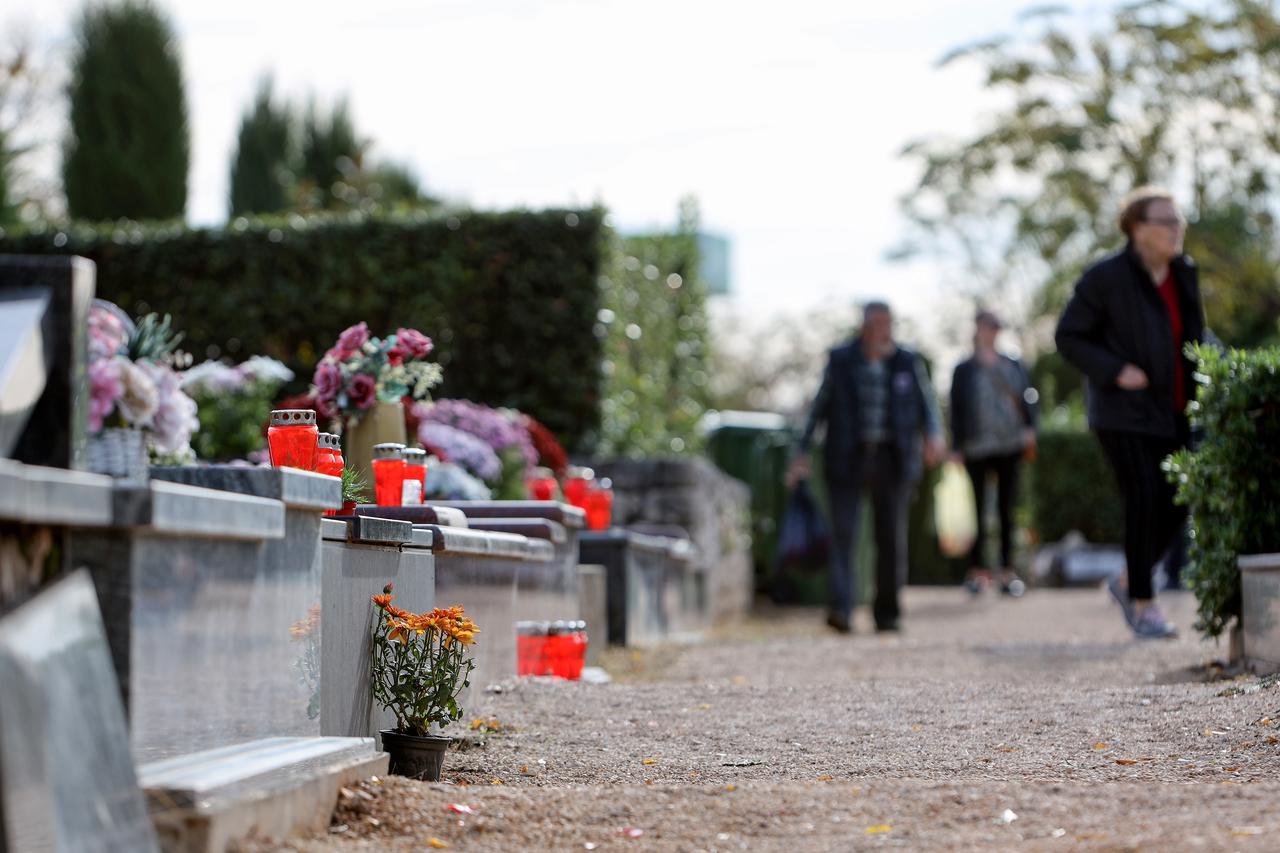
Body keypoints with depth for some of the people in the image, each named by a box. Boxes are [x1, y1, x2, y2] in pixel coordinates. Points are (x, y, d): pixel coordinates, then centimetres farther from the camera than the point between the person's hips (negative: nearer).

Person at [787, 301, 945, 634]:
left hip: (892, 460, 1)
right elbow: (820, 406, 11)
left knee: (891, 537, 2)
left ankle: (886, 614, 12)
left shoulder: (908, 363, 7)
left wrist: (934, 435, -9)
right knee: (843, 532, -14)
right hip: (848, 459, -1)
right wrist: (803, 452, 7)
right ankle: (840, 609, -22)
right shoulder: (840, 360, 5)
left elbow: (928, 404, 12)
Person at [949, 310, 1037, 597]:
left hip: (1010, 446, 2)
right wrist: (957, 448, -3)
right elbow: (957, 409, 3)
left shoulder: (1013, 366, 12)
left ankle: (1007, 572, 7)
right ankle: (976, 570, 8)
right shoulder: (965, 370, 5)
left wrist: (1029, 428, -6)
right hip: (977, 449, -2)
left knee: (1007, 509, 3)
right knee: (979, 508, 0)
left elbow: (1027, 398, 10)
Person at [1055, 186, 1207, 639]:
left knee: (1177, 501, 2)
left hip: (1172, 413, 6)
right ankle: (1143, 604, -3)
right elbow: (1068, 336, -7)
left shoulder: (1184, 273, 8)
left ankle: (1128, 582, 22)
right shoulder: (1107, 276, -11)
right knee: (1144, 499, -12)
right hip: (1124, 411, -6)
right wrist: (1115, 371, -18)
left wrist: (1197, 384, 9)